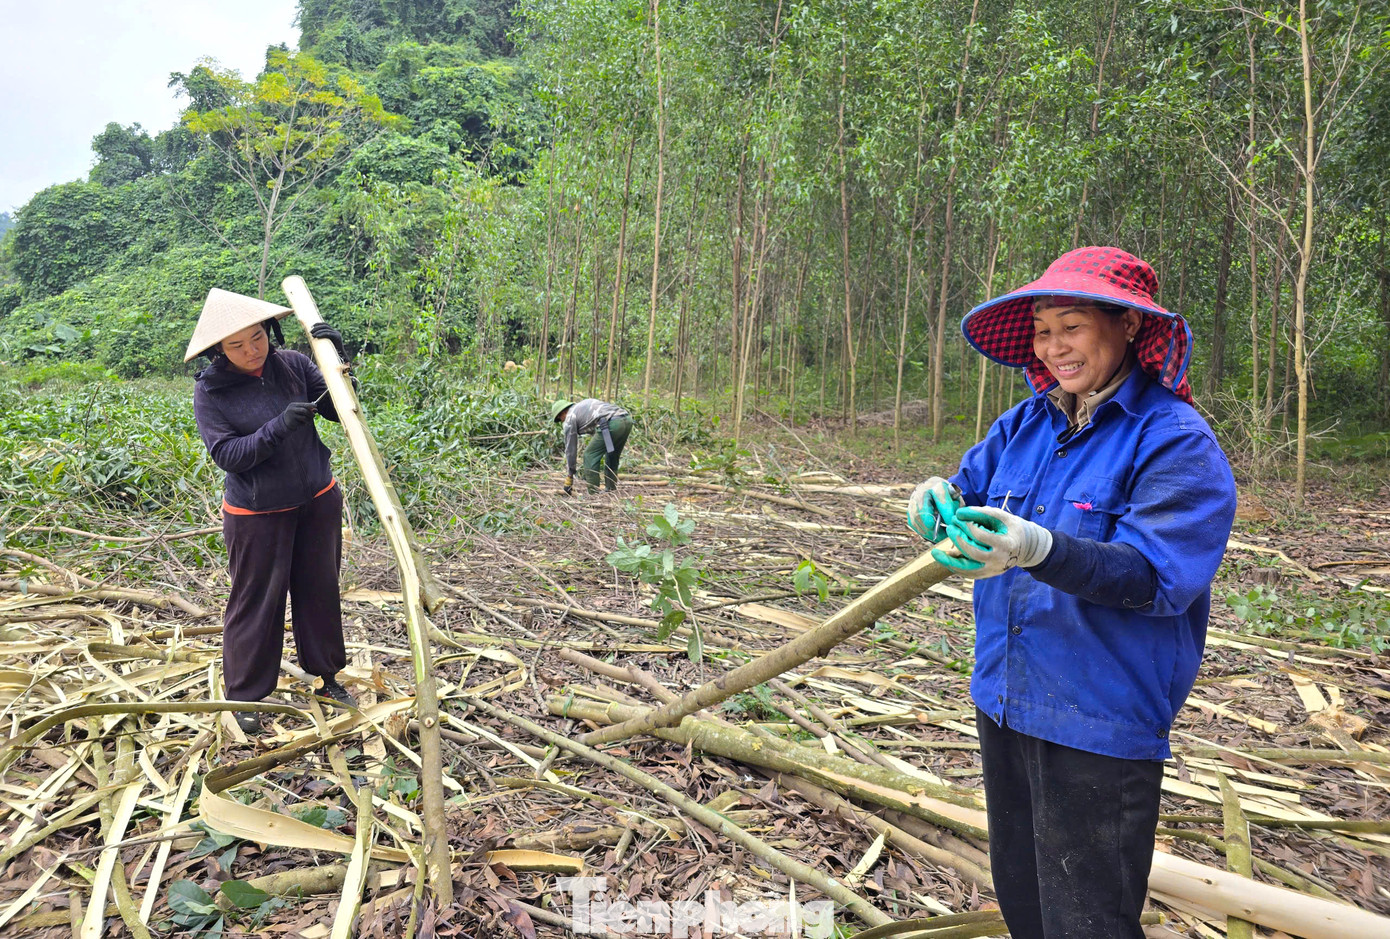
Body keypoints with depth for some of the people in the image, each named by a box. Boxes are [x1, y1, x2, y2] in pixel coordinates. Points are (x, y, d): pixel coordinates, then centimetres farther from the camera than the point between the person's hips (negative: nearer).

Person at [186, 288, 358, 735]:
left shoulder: (293, 364, -6)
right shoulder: (210, 391, -13)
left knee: (320, 590, 16)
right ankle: (244, 696, 26)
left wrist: (338, 361, -21)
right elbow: (227, 455, -18)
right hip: (257, 514, -3)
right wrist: (279, 427, -31)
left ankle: (326, 675, 34)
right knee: (256, 601, 7)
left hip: (318, 501, 4)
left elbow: (340, 409, -5)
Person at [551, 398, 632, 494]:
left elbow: (570, 448, 15)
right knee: (612, 458, 23)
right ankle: (611, 491, 25)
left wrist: (569, 476, 22)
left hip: (612, 424, -8)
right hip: (627, 420, 8)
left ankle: (593, 494, 4)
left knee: (590, 456, 5)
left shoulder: (570, 417, 13)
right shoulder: (584, 404, 34)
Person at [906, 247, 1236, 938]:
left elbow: (1154, 575, -24)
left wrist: (1040, 551, -40)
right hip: (1003, 700, 6)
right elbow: (970, 491, 6)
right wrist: (941, 501, -19)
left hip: (1099, 727, -6)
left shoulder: (1177, 441, -14)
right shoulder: (1023, 425, 6)